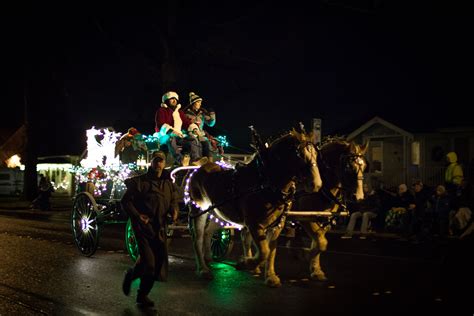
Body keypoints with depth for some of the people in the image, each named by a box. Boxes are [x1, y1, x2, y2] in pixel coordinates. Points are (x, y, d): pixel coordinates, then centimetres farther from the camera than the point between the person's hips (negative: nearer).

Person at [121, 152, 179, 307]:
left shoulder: (168, 184, 13)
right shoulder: (140, 181, -2)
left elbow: (173, 201, 21)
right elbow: (125, 201, -2)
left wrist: (174, 210, -2)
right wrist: (137, 216, -15)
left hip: (160, 228, 5)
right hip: (143, 225, -5)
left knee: (159, 262, 3)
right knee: (148, 261, -15)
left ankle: (143, 295, 19)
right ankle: (131, 275, 19)